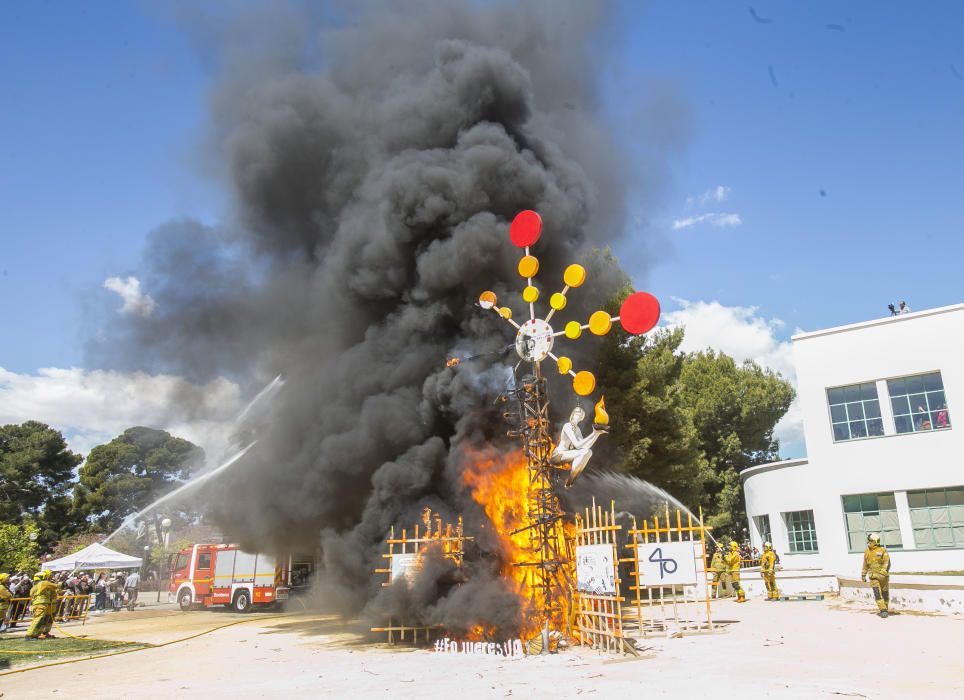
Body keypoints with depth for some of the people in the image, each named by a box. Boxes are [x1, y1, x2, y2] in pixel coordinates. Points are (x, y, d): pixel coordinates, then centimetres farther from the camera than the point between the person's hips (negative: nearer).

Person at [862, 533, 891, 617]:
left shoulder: (883, 550, -6)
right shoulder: (867, 552, 7)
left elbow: (887, 563, -13)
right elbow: (865, 565, 17)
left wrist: (883, 572, -26)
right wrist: (863, 575, 21)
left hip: (883, 576, -2)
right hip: (873, 577, 2)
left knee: (885, 594, 9)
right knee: (877, 593, -12)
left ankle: (885, 609, 25)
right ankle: (883, 610, -13)